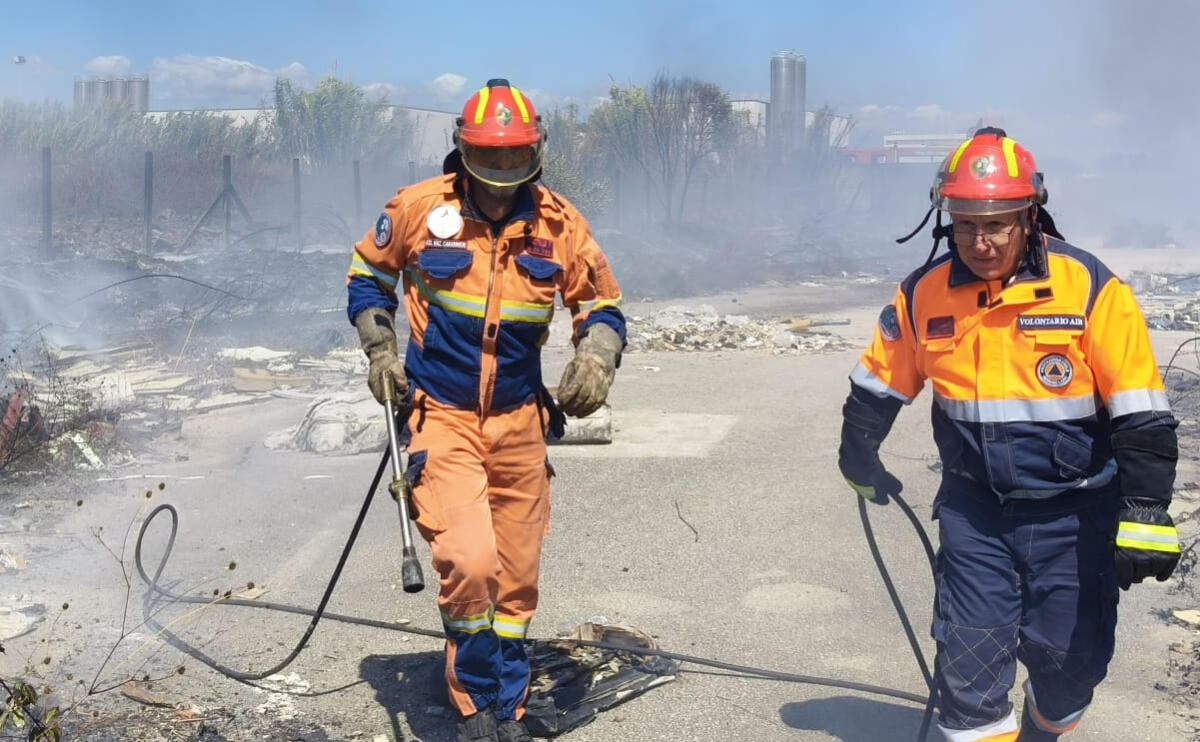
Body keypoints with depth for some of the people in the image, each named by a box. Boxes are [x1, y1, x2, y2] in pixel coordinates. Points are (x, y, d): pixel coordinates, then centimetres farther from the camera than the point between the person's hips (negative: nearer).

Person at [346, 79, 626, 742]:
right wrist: (379, 349, 0)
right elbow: (368, 274, 11)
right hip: (441, 418, -3)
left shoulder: (559, 224, -2)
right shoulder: (419, 208, -6)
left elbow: (601, 304, 9)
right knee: (470, 564, -18)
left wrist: (595, 360, -10)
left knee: (515, 581, 11)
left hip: (520, 422, 3)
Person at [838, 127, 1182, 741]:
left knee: (1071, 656, 7)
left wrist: (1144, 515, -16)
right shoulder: (925, 294, -4)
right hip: (973, 508, 2)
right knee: (968, 655, -2)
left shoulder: (1089, 288, -14)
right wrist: (859, 459, 22)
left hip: (1073, 511, -2)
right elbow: (878, 384, 13)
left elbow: (1141, 416, -13)